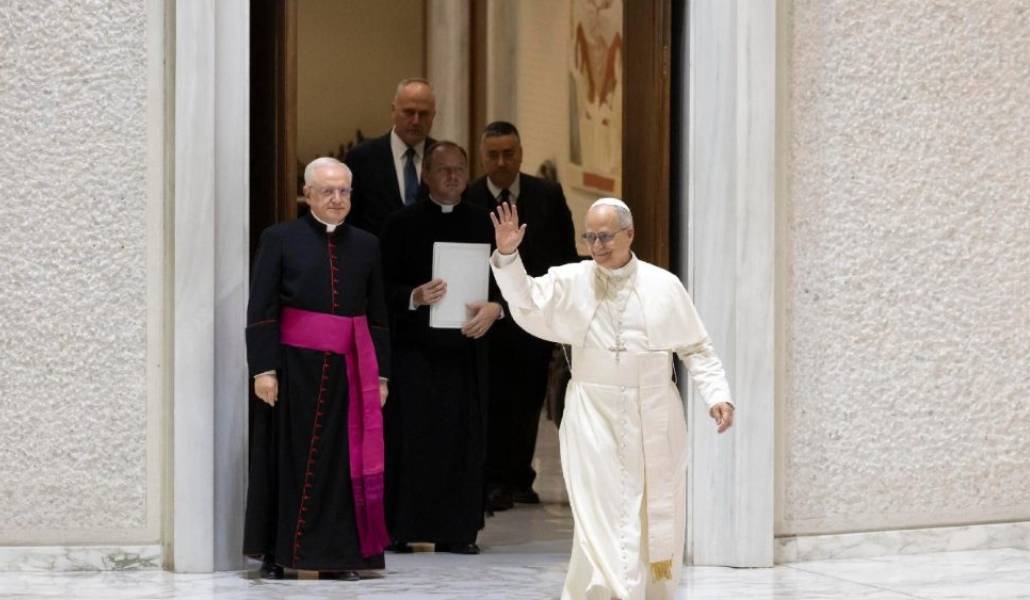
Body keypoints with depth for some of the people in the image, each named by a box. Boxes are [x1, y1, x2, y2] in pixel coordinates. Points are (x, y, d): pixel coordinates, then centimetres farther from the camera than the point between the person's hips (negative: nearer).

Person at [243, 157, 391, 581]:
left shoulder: (366, 246, 10)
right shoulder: (280, 239, 0)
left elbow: (377, 315, 12)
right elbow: (260, 310, -4)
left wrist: (380, 374, 8)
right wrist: (263, 368, -11)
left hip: (347, 370, 3)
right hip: (294, 366, -3)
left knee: (344, 462, 3)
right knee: (290, 461, 3)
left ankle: (337, 555, 10)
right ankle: (276, 554, 11)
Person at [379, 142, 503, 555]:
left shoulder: (483, 223, 10)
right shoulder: (403, 223, 3)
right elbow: (385, 287, 0)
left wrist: (494, 308, -10)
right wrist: (414, 297, -19)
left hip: (466, 346, 3)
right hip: (415, 347, -2)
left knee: (464, 437, 1)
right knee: (409, 435, -4)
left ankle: (457, 531, 7)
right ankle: (400, 529, 2)